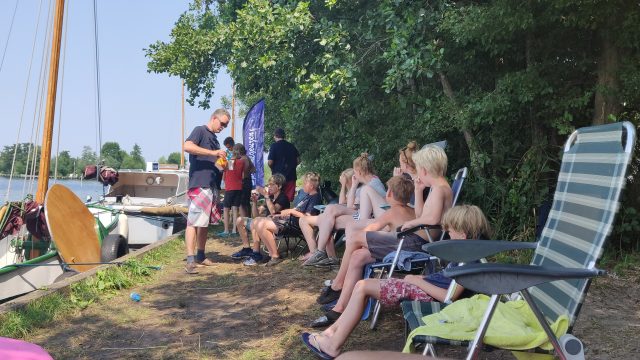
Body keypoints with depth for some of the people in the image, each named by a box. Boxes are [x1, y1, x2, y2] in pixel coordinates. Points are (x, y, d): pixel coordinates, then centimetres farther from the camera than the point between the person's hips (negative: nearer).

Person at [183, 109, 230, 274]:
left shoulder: (214, 138, 22)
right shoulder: (200, 130, -3)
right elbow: (187, 146, -22)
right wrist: (213, 153, -23)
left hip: (211, 186, 9)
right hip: (198, 185, -9)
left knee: (204, 222, 14)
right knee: (193, 222, -12)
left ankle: (200, 256, 23)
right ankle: (190, 261, -16)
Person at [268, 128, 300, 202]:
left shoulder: (274, 146, -7)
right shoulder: (291, 146, 6)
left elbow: (270, 162, -12)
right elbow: (298, 160, 8)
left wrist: (273, 168, 8)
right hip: (291, 176, 4)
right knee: (289, 199, 6)